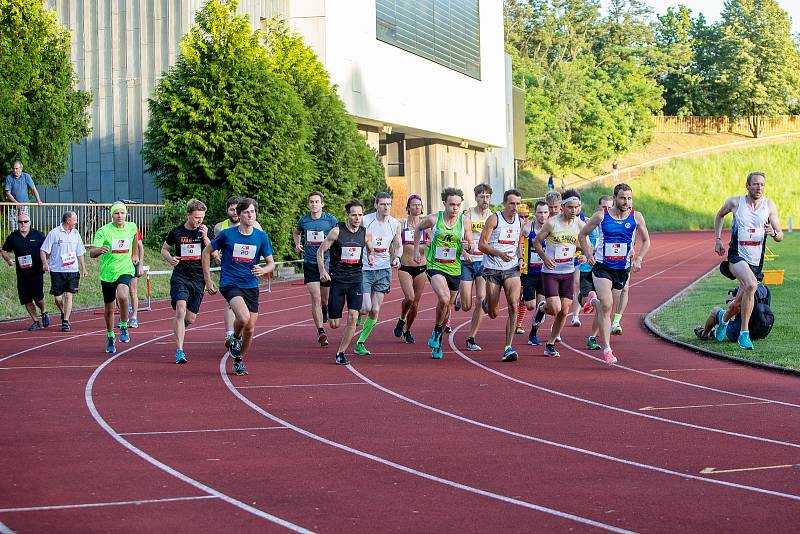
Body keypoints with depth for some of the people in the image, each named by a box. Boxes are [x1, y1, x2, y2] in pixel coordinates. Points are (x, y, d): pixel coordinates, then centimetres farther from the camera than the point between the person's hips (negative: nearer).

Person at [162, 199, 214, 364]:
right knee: (180, 311, -20)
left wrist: (205, 238, -20)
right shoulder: (176, 232, 1)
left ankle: (177, 327, 44)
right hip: (180, 277, -2)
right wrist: (170, 258, -6)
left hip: (198, 279, 2)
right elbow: (164, 249, 15)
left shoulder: (207, 231, 2)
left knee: (191, 318, 7)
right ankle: (179, 351, -19)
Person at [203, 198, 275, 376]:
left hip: (251, 286, 4)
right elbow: (206, 252, 6)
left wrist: (263, 270, -17)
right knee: (243, 317, -28)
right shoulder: (227, 234, -6)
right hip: (230, 283, -3)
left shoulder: (261, 236, 1)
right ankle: (235, 338, 5)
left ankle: (239, 359, 29)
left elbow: (271, 263, 7)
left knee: (250, 329, 4)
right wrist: (208, 279, 4)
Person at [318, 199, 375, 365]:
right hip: (337, 279, -2)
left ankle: (340, 353, 0)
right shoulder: (337, 231, -9)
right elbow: (320, 250, -2)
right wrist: (322, 270, -16)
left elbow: (370, 250, 21)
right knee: (334, 324, 1)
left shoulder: (365, 233, 2)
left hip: (356, 279, 2)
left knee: (352, 318, -14)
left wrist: (371, 257, -2)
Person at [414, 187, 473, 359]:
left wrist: (467, 247, -16)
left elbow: (470, 244, 7)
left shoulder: (465, 220, -3)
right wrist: (416, 249, 12)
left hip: (455, 269, 3)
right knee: (444, 299, -27)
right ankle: (437, 331, 0)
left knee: (447, 305, 12)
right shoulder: (434, 219, -8)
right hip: (435, 266, -3)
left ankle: (437, 344, 32)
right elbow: (419, 228, 13)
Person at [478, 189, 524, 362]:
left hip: (512, 269, 3)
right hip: (492, 269, -3)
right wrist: (500, 254, -24)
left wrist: (520, 258, 7)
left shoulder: (520, 222, 8)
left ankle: (508, 348, -16)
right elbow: (481, 244, -10)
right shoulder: (494, 219, -7)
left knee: (514, 305, -18)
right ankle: (487, 302, 45)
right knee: (493, 313, 4)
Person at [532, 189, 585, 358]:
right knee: (555, 308, -16)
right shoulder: (552, 223, -10)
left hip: (568, 273, 4)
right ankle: (541, 308, 21)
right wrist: (544, 257, -14)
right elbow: (536, 241, 0)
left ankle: (550, 344, 16)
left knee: (564, 311, 1)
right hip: (550, 272, -4)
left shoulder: (579, 224, 1)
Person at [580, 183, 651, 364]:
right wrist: (589, 255, -4)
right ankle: (606, 350, -18)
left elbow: (646, 241, 12)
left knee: (609, 307, 12)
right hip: (601, 266, -3)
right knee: (606, 305, -19)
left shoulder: (636, 217, -2)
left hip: (623, 269, 3)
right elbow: (583, 234, 7)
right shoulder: (601, 216, -7)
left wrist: (639, 259, -3)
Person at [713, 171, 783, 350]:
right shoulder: (735, 202, -3)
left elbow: (780, 236, 2)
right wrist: (717, 239, 11)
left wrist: (773, 233, -21)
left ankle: (724, 318, 44)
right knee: (751, 285, -31)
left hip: (756, 261, 4)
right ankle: (744, 334, -24)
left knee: (742, 301, 9)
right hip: (737, 256, -4)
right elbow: (719, 216, 18)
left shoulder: (769, 205, 1)